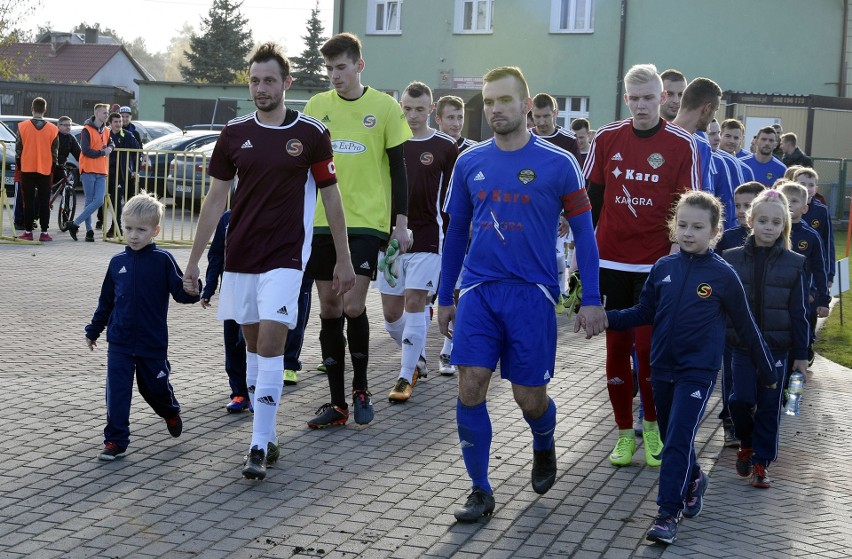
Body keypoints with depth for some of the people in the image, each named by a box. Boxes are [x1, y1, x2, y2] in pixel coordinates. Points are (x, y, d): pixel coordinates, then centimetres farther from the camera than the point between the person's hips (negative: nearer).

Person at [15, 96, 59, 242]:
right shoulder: (52, 129, -4)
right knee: (44, 202, 4)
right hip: (45, 170, 0)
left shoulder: (22, 126, -6)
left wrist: (19, 165, 13)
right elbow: (55, 152, 0)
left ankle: (28, 231, 4)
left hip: (27, 169, 0)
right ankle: (44, 232, 1)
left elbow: (18, 149, -1)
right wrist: (53, 167, 12)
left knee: (28, 201, 5)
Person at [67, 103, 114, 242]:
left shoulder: (106, 130, 14)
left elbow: (110, 145, 25)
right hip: (89, 170, -6)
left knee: (99, 201, -6)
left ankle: (75, 223, 2)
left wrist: (109, 148, 2)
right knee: (90, 201, -4)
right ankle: (89, 231, 4)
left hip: (101, 172, 6)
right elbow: (86, 150, -15)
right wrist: (102, 152, -8)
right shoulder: (87, 130, -7)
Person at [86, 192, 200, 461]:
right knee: (116, 391, -4)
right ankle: (115, 441, 4)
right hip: (120, 342, 2)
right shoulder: (118, 262, 3)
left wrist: (190, 291, -32)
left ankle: (170, 412, 46)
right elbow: (106, 300, 14)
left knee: (155, 387, 14)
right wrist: (94, 329, 20)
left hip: (152, 342, -2)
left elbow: (180, 292, -9)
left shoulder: (163, 260, -8)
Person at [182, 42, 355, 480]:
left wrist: (342, 259, 4)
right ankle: (267, 438, 22)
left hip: (285, 257, -4)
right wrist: (194, 259, 8)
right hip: (239, 256, 4)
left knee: (270, 342, -12)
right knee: (253, 344, 10)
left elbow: (330, 198, 4)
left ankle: (259, 448, -8)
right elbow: (216, 199, 9)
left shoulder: (311, 134, -3)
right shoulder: (235, 133, 5)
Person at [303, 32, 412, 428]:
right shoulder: (316, 106, 7)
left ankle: (360, 389, 11)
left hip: (367, 222, -3)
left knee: (353, 307, -12)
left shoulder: (385, 107, -1)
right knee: (329, 310, 5)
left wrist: (401, 224, -4)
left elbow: (397, 169, 2)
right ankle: (337, 403, 13)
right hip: (322, 222, 3)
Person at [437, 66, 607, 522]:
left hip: (532, 294, -2)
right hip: (479, 291, 3)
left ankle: (543, 448, 38)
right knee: (470, 387, -7)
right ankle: (480, 492, 6)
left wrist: (591, 301, -4)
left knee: (529, 398, 3)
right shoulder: (469, 163, 6)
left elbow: (583, 233, 0)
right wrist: (444, 298, 16)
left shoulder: (558, 164, -4)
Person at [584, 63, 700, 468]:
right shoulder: (606, 139, 3)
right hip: (610, 263, 3)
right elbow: (590, 197, 10)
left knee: (648, 348, -4)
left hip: (655, 265, -2)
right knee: (616, 348, 6)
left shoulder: (682, 145, -3)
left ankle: (652, 427, 17)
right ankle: (624, 433, 16)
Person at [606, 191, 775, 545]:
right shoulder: (663, 268, 0)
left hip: (698, 372, -4)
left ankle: (667, 514, -4)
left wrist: (767, 372, 7)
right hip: (662, 368, 4)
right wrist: (606, 318, -5)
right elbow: (644, 313, 9)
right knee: (671, 437, 16)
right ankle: (694, 480, 43)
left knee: (678, 440, -11)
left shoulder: (723, 276, -9)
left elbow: (746, 328, 0)